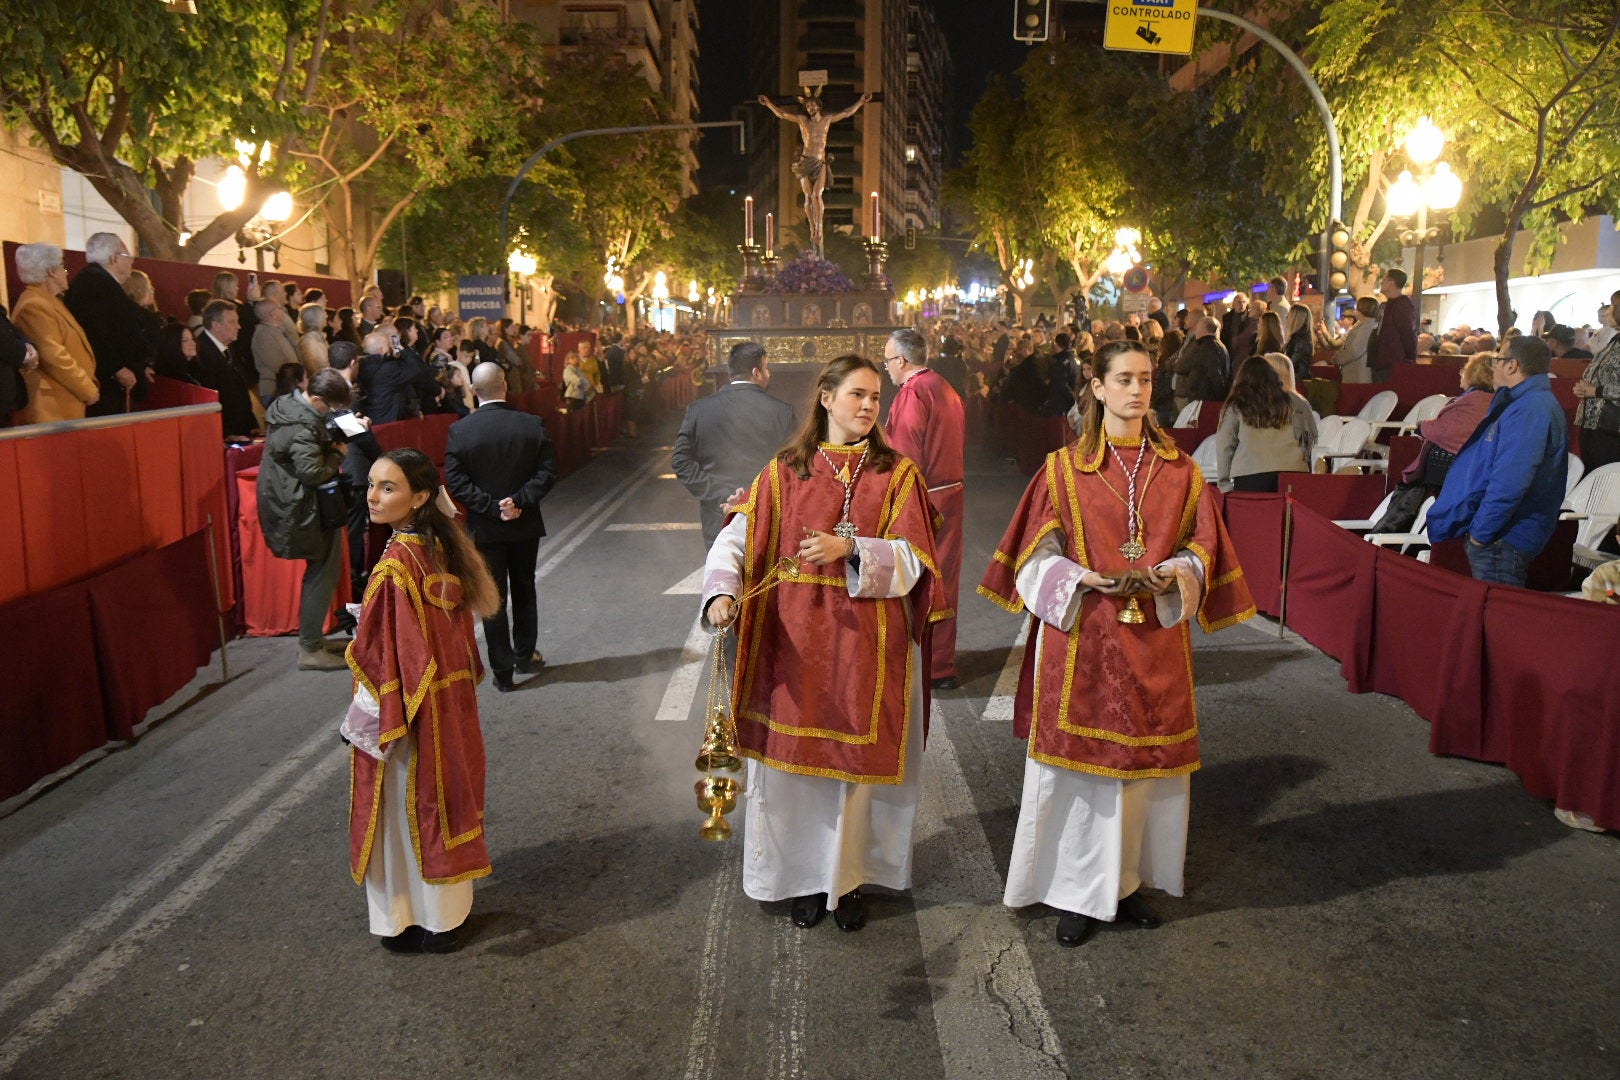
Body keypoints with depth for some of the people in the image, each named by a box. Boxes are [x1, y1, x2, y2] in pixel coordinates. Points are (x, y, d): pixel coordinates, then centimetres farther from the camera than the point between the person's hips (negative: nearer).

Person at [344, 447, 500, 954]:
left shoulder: (395, 566, -24)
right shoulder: (441, 551, 0)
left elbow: (383, 657, -22)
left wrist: (367, 723, -13)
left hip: (409, 713, -8)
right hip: (449, 705, 8)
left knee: (407, 809, 8)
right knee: (441, 797, 20)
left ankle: (414, 920, 24)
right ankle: (449, 906, 36)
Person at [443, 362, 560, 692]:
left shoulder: (459, 430, -11)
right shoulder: (532, 425, -8)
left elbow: (455, 480, -14)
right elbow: (548, 470, -11)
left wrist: (491, 506, -13)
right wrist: (520, 501, -13)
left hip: (484, 528, -1)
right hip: (525, 524, 2)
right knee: (524, 590, 20)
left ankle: (503, 671, 10)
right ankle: (524, 655, 32)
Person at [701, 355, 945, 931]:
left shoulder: (896, 474, 4)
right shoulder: (784, 472, 6)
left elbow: (912, 558, -6)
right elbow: (735, 539, -1)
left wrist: (852, 549, -23)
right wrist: (722, 593, -20)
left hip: (868, 643, -1)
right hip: (795, 643, 1)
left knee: (857, 757, 5)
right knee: (795, 758, 6)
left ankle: (850, 878, 22)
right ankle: (805, 877, 23)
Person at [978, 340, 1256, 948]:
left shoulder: (1179, 470, 6)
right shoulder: (1064, 468, 0)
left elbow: (1201, 549, 7)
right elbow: (1038, 555, -1)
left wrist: (1170, 576, -14)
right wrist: (1084, 579, -18)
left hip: (1154, 636, 3)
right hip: (1081, 634, -2)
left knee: (1147, 756, 9)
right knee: (1081, 760, 2)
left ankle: (1129, 881, 26)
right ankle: (1078, 891, 16)